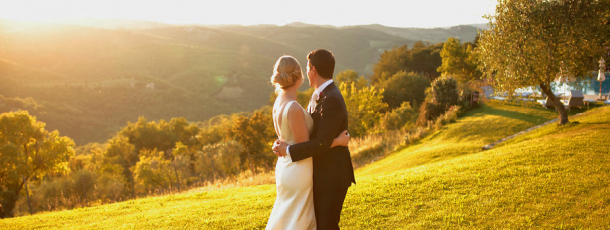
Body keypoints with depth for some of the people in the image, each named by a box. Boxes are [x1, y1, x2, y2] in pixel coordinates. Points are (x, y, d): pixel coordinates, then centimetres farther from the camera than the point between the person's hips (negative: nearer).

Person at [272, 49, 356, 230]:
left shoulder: (332, 100, -23)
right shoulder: (318, 96, 9)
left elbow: (322, 143, -27)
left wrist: (289, 150, -19)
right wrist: (282, 143, -7)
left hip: (332, 176, -10)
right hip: (320, 175, 10)